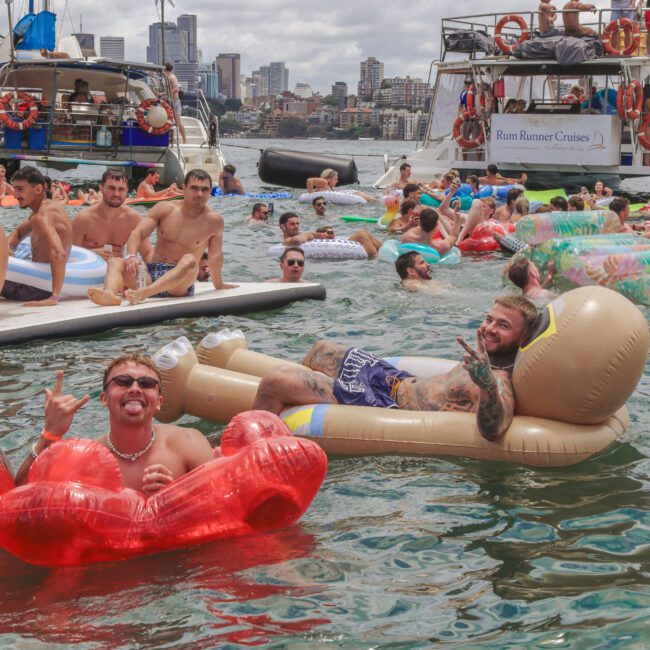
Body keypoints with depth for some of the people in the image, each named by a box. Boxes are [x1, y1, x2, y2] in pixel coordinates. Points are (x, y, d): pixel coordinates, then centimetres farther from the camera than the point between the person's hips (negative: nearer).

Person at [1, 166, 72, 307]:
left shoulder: (41, 217, -21)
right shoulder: (50, 206, 9)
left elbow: (58, 254, -38)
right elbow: (19, 232, 26)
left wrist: (54, 297, -43)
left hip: (40, 289, -10)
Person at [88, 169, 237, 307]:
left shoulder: (214, 221, 2)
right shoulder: (165, 209, 6)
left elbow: (215, 256, 14)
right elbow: (138, 233, -2)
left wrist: (218, 284, 25)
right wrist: (131, 256, -21)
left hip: (179, 282, -3)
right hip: (151, 273, 3)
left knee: (190, 260, -36)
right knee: (114, 263, -22)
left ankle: (142, 294, -55)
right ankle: (110, 294, -58)